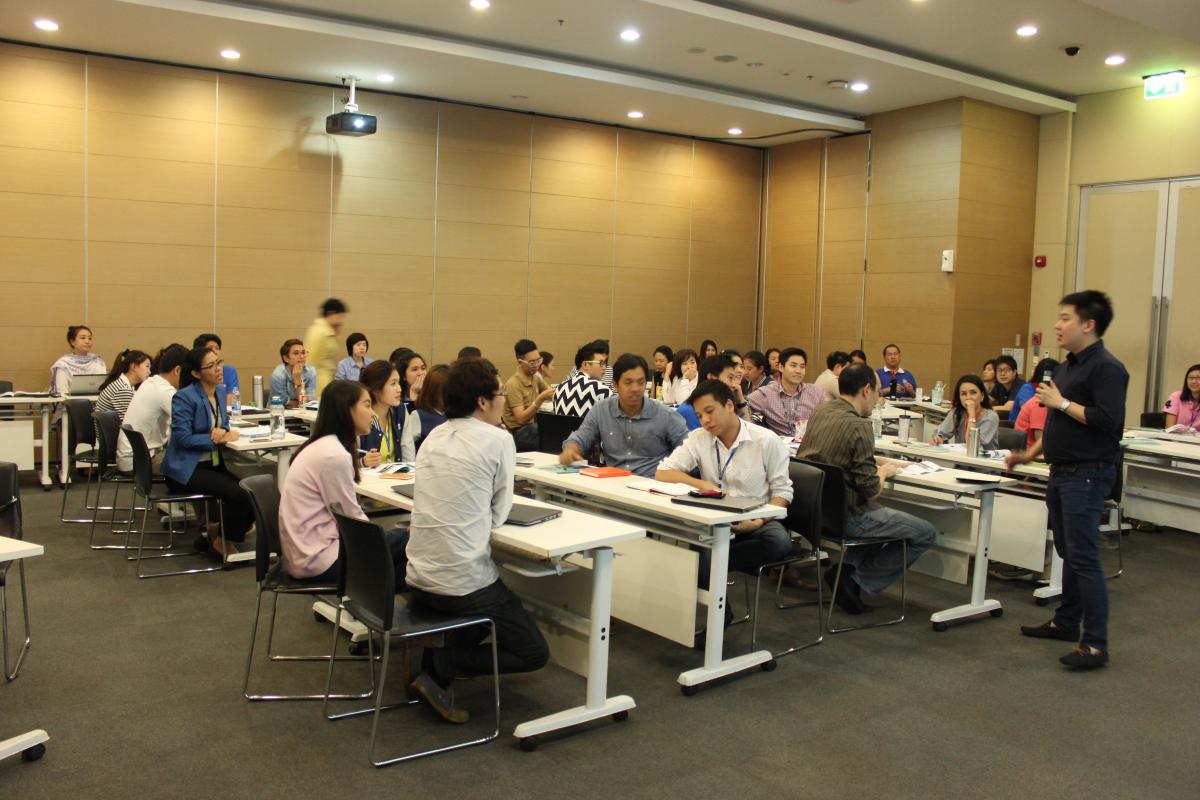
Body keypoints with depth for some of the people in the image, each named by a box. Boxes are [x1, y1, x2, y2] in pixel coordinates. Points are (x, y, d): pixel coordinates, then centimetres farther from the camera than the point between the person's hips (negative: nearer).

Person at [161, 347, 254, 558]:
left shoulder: (220, 392, 9)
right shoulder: (184, 397, -14)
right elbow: (183, 437, -19)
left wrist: (223, 432, -9)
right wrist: (216, 438, -18)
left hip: (213, 463, 8)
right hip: (186, 468, -8)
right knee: (238, 493, -24)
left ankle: (216, 530, 10)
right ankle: (223, 541, 1)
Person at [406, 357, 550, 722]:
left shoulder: (433, 437, 9)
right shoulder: (498, 440, -10)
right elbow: (499, 513, -2)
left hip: (418, 580, 7)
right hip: (462, 585, -7)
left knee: (497, 596, 33)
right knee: (534, 652, 9)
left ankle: (435, 662, 13)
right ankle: (440, 665, -5)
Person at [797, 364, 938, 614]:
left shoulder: (819, 412, 5)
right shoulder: (858, 425, -20)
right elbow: (871, 490, -19)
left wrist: (880, 460, 16)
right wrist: (884, 471, 2)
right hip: (844, 516, -9)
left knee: (882, 513, 33)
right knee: (926, 533, 3)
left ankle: (847, 566, 15)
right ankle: (855, 577, 1)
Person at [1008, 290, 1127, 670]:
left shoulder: (1106, 368, -15)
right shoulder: (1067, 367, 15)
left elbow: (1108, 420, -26)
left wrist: (1061, 402, -18)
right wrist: (1029, 454, 20)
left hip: (1088, 475, -10)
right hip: (1062, 472, 10)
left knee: (1083, 556, -8)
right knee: (1068, 551, 17)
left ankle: (1095, 643, -3)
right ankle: (1066, 623, 29)